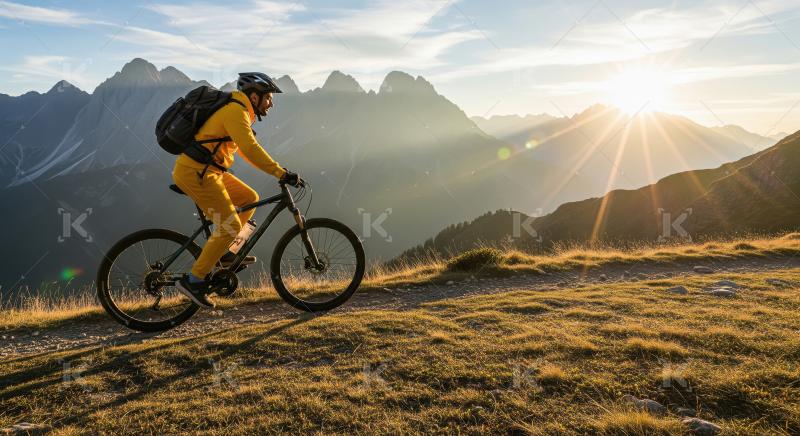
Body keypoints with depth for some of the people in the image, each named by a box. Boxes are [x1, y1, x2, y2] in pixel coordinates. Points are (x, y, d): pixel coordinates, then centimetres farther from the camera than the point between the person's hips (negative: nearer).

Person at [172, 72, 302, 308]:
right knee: (229, 226, -10)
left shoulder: (237, 110, 18)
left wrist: (278, 170, 17)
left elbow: (246, 150, 23)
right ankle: (193, 281, -2)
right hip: (196, 172, -10)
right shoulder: (235, 110, -14)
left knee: (250, 198, 12)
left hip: (206, 170, 10)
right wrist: (282, 173, -23)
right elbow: (250, 149, -25)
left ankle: (221, 252, 15)